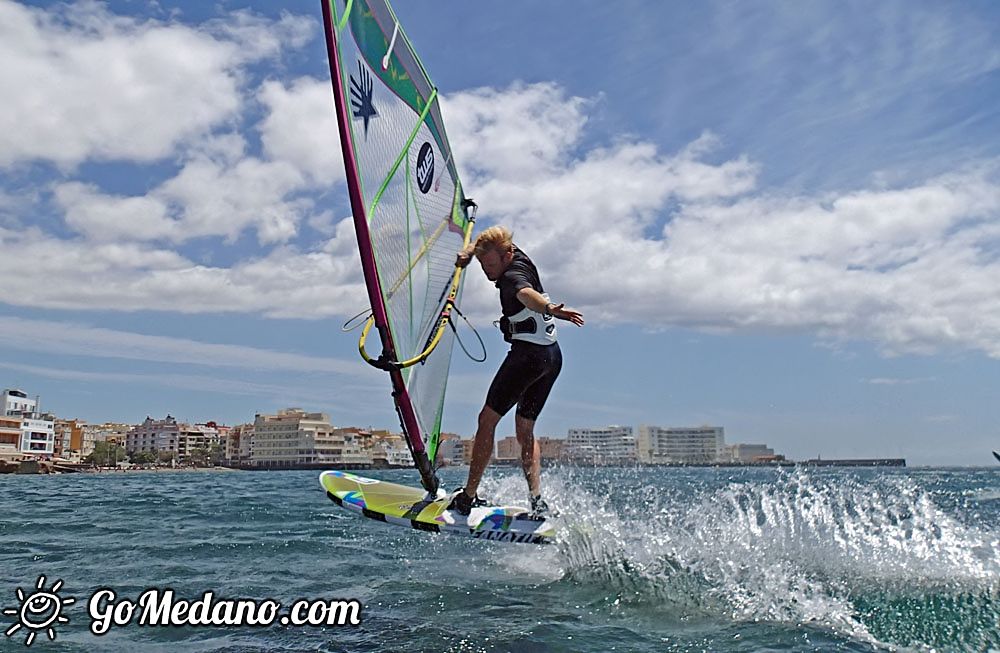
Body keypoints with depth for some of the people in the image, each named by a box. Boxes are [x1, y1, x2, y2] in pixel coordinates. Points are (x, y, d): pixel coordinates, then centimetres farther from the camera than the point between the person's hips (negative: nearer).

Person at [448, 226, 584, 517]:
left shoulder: (512, 275, -15)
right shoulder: (517, 256, 14)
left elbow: (527, 293, -40)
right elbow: (483, 246, 30)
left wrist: (550, 309, -60)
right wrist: (468, 252, 9)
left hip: (527, 353, -10)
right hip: (552, 355, 10)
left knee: (487, 420, -5)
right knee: (525, 430, 11)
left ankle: (468, 496, -3)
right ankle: (538, 501, 1)